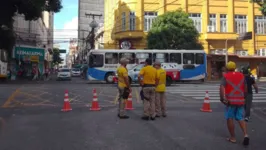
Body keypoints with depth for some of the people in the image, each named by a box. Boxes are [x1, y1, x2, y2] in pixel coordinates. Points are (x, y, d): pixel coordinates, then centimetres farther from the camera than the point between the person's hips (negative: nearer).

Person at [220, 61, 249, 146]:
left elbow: (222, 87, -17)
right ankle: (245, 134, -6)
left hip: (230, 100, -3)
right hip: (240, 100, 4)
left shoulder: (225, 76, -2)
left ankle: (233, 137, 13)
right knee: (240, 118, 12)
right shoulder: (241, 75, 9)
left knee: (230, 119, 8)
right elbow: (245, 88, 11)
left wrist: (222, 98, -20)